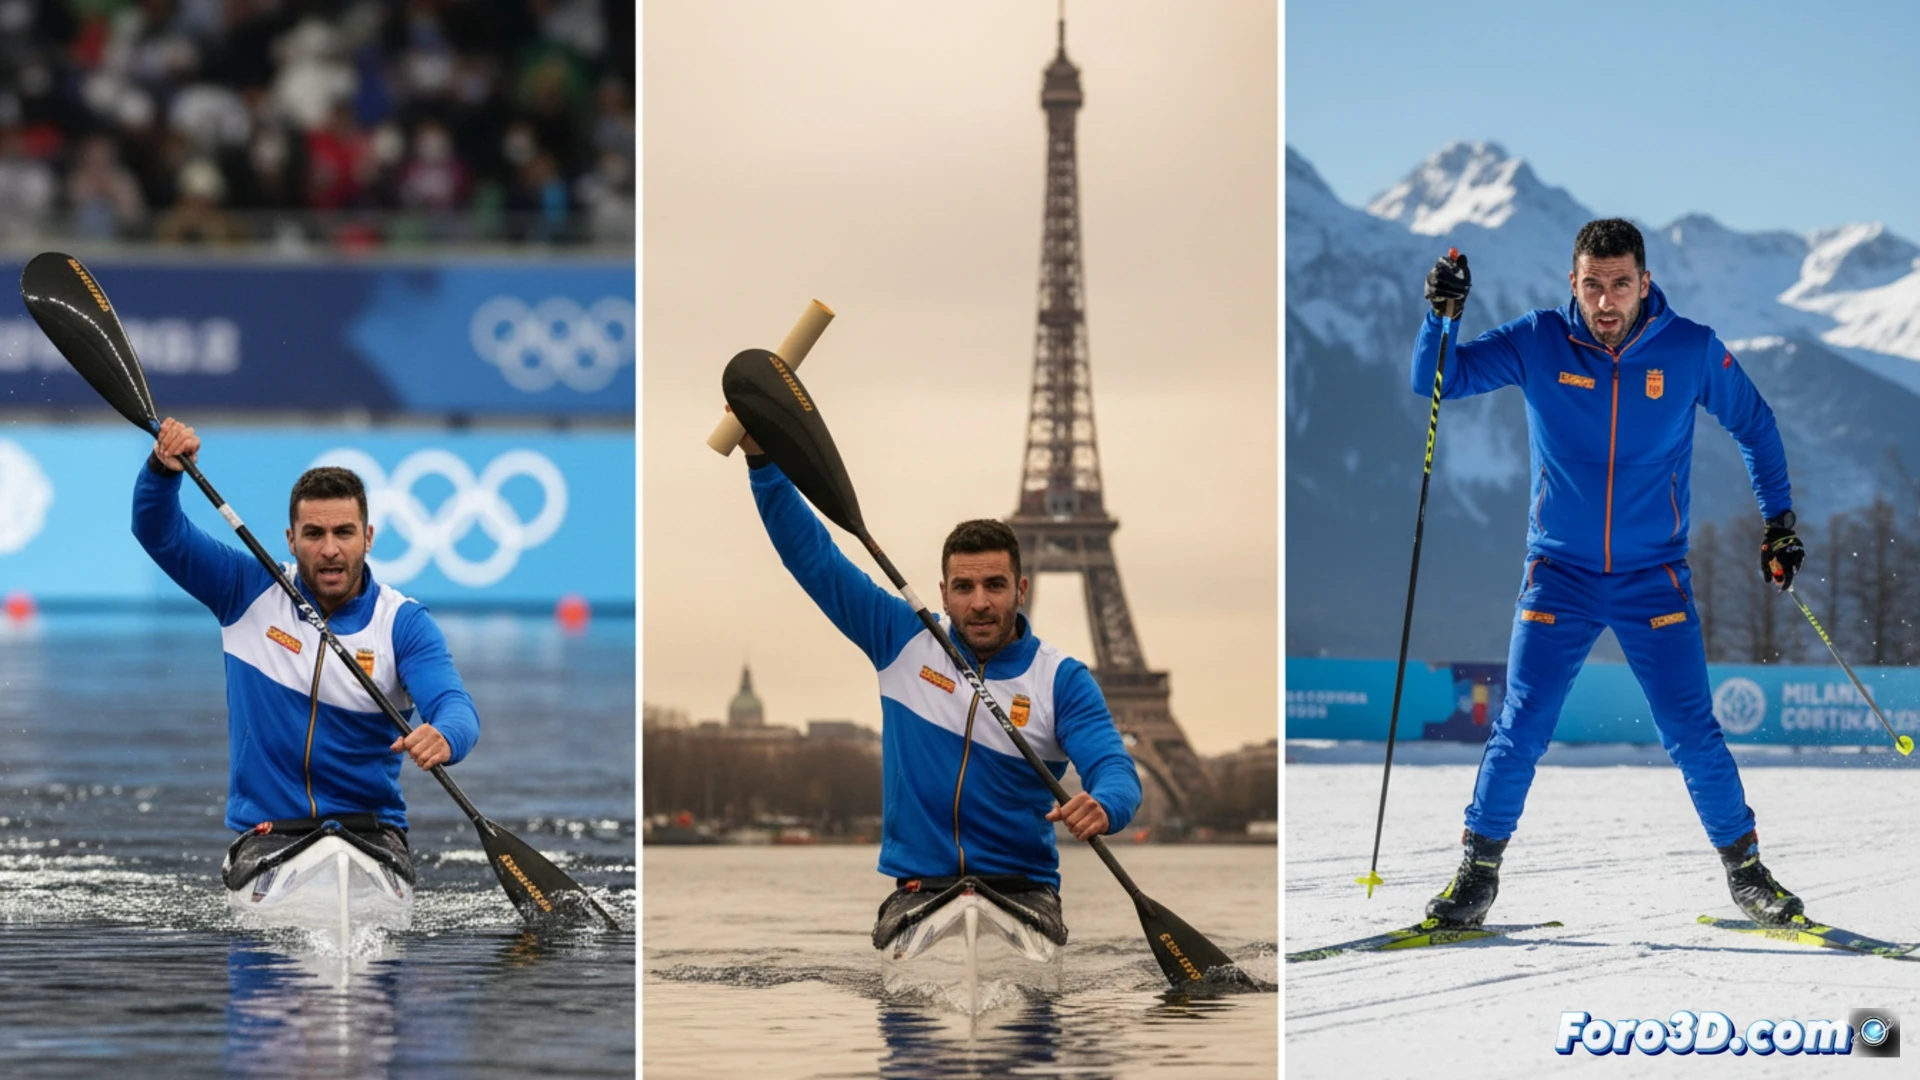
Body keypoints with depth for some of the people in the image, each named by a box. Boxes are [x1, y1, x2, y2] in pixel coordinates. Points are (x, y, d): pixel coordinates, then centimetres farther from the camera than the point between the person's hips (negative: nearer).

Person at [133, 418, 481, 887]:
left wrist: (444, 737, -42)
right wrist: (164, 468, -19)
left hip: (370, 830, -1)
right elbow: (159, 532, 3)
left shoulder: (402, 622, -1)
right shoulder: (252, 592, 6)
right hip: (266, 833, 1)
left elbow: (456, 706, -16)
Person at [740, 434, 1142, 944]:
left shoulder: (1061, 679, 3)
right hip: (919, 887, 0)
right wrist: (762, 459, 0)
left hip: (1022, 888, 0)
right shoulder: (904, 640, 8)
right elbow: (812, 555, 11)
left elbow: (1114, 768, -11)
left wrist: (1101, 806, -36)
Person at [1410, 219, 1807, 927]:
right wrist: (1442, 315, -26)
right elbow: (1436, 382, -8)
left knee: (1692, 734, -3)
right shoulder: (1538, 343, -7)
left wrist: (1778, 522, 7)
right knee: (1521, 728, -6)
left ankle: (1745, 871, 13)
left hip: (1653, 578, 0)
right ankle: (1477, 873, 8)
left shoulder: (1691, 351, -6)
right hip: (1559, 574, 0)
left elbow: (1754, 425, 9)